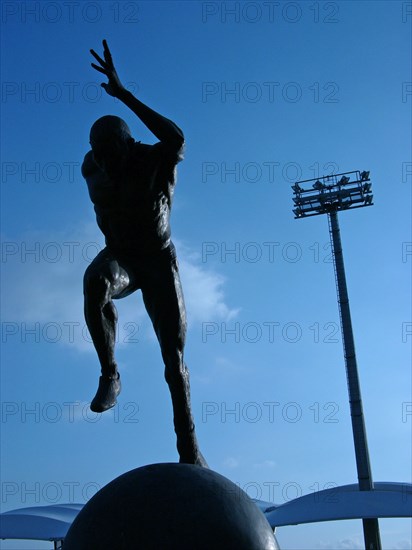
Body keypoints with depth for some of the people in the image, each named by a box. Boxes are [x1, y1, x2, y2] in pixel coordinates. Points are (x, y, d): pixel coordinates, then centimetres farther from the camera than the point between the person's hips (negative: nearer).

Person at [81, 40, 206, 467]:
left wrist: (124, 94, -46)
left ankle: (189, 449, 7)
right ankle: (109, 374, -24)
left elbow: (177, 137, -44)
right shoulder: (91, 167, -8)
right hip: (118, 257, 2)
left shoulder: (157, 161, -22)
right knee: (95, 280, -39)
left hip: (159, 261, -2)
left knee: (174, 360, -5)